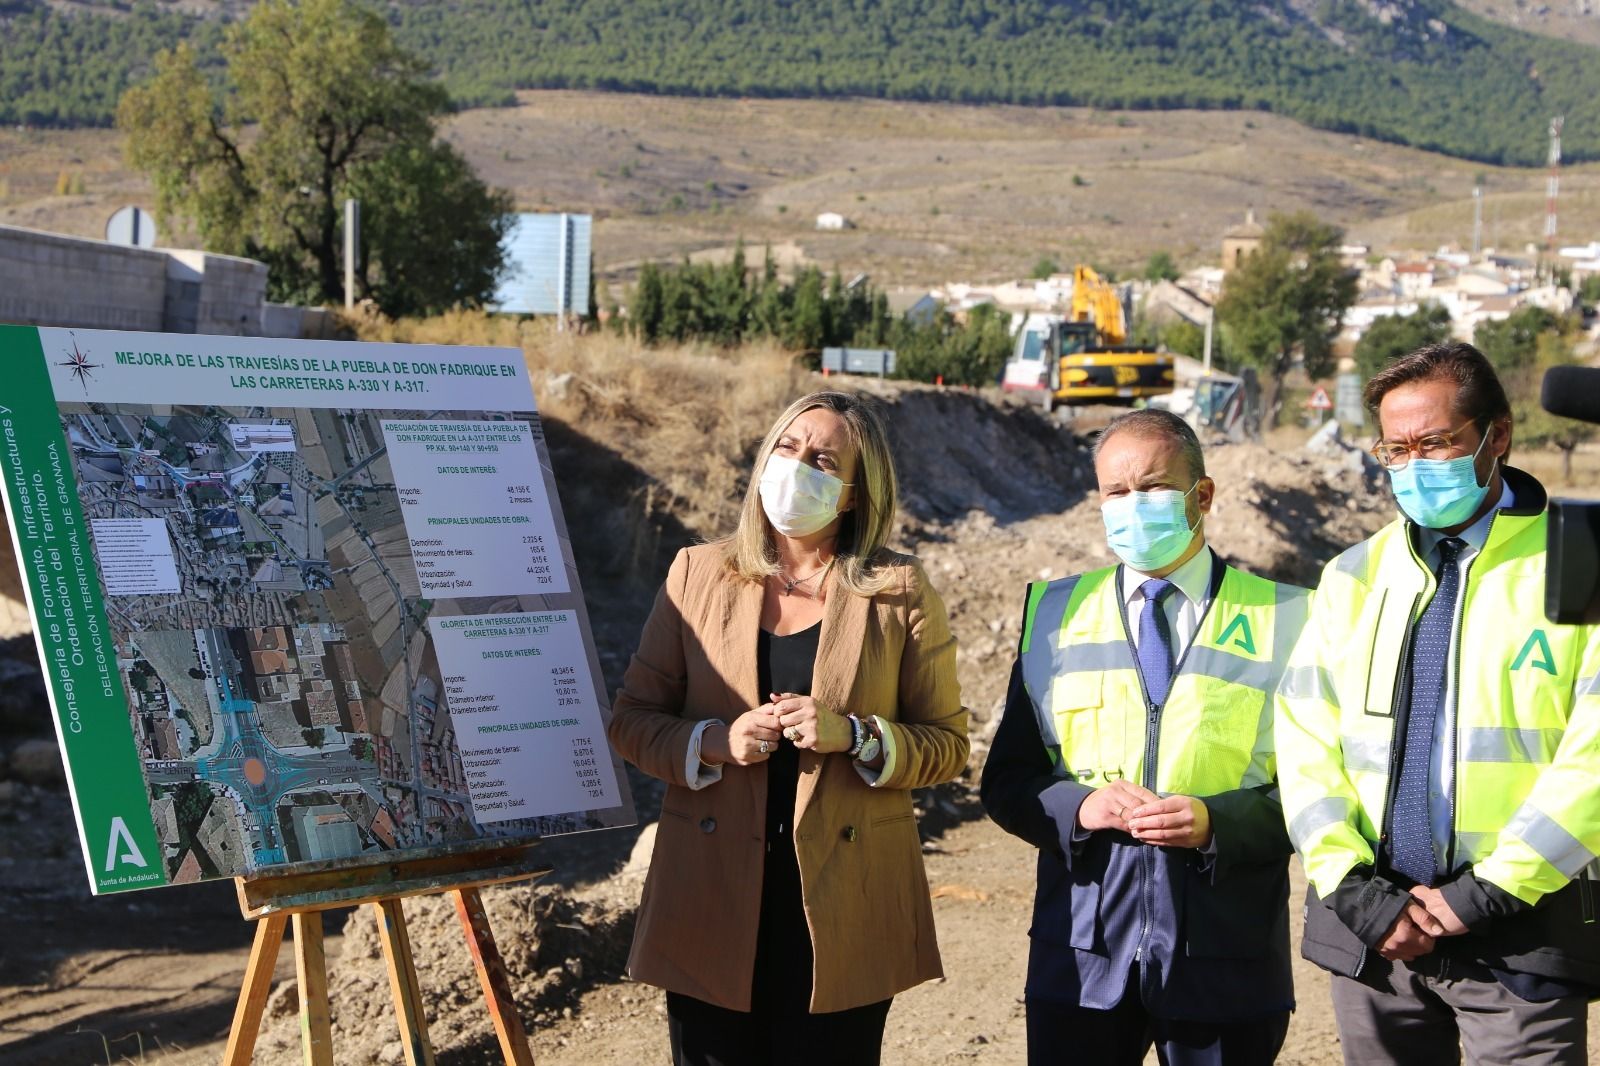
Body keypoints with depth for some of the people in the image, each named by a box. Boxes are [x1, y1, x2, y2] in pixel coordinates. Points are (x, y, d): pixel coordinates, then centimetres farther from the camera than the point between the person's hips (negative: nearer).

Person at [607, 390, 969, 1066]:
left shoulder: (900, 593, 2)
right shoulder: (699, 574, 6)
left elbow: (948, 744, 3)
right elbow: (631, 720, 7)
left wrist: (854, 736, -16)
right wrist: (715, 742, -12)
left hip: (842, 912, -1)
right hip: (714, 903, 1)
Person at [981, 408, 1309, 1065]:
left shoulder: (1283, 622, 1)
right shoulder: (1054, 613, 8)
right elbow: (1006, 780, 8)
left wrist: (1218, 821, -18)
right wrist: (1079, 806, -12)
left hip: (1227, 958, -1)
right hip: (1081, 954, 2)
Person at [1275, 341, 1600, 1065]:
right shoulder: (1353, 578, 11)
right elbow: (1304, 741, 5)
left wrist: (1491, 892, -12)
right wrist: (1354, 889, -6)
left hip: (1522, 934, -3)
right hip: (1373, 932, 3)